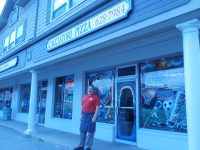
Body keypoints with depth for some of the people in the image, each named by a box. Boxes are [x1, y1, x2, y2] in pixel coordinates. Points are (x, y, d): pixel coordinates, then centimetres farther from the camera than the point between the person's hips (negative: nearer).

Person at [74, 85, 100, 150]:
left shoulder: (95, 97, -6)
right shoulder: (85, 97, 13)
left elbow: (97, 108, -11)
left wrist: (94, 117, -18)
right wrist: (81, 115, 12)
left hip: (91, 115, -6)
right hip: (84, 115, 6)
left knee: (90, 132, 0)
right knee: (82, 131, 12)